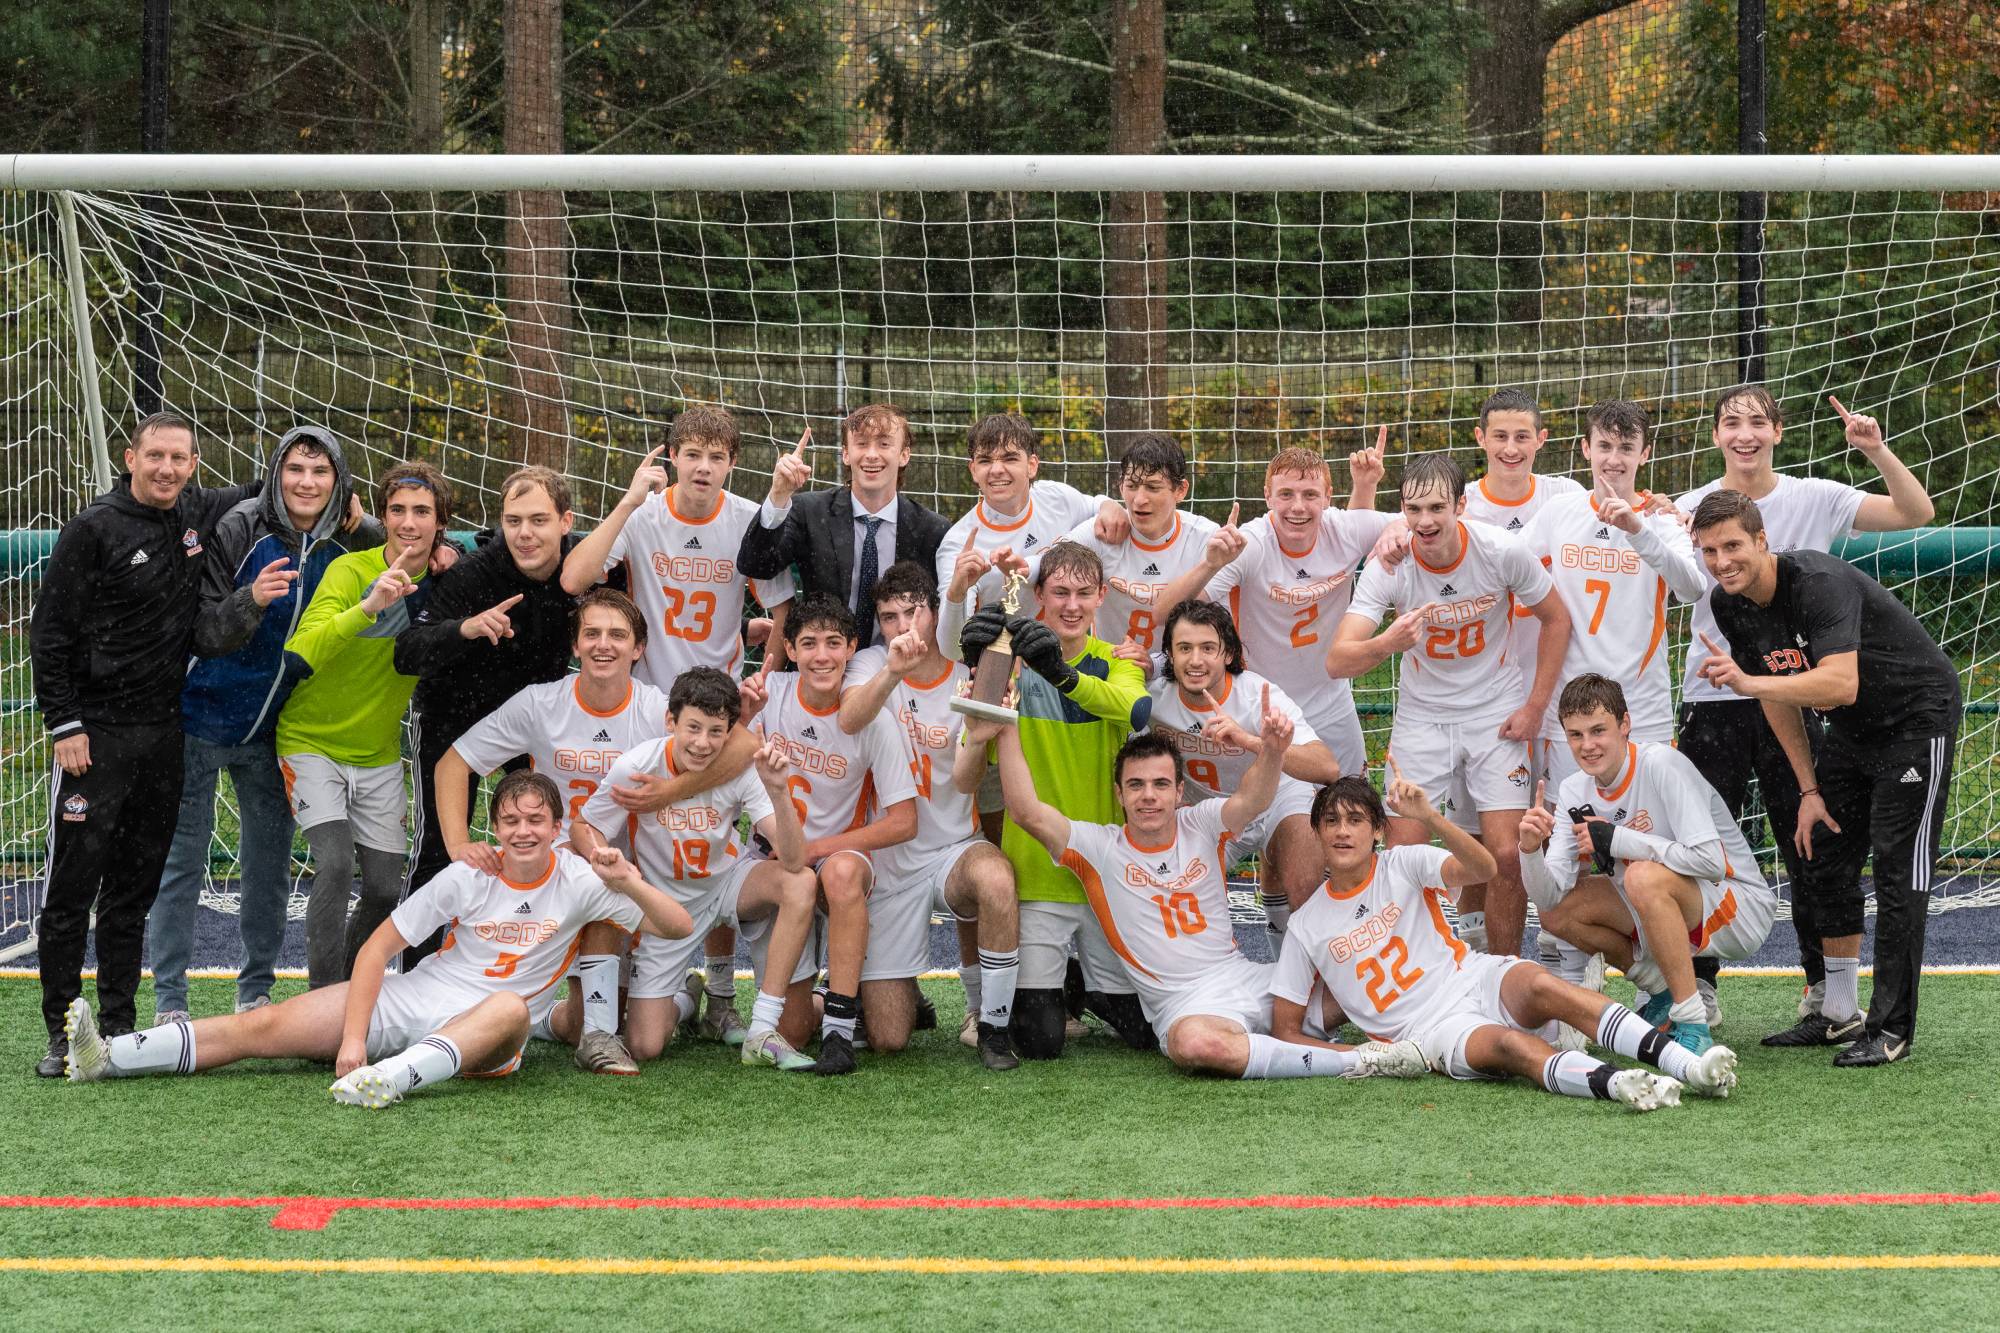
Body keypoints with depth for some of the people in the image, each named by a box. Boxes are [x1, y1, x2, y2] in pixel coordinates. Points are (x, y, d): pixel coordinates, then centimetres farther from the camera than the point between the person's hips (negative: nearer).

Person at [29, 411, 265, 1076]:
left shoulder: (199, 515, 7)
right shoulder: (95, 528, -8)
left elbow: (258, 493, 27)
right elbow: (49, 631, -7)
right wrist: (64, 726, -12)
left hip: (164, 733, 5)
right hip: (95, 733, -5)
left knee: (135, 890, 10)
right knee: (72, 889, -3)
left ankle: (120, 1025, 16)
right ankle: (62, 1032, 3)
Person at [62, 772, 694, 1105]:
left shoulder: (579, 881, -4)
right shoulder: (469, 878, -3)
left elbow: (678, 926, -4)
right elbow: (379, 945, -4)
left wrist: (630, 882, -23)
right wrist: (352, 1038, -14)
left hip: (487, 1035, -2)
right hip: (411, 1000, 2)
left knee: (510, 1008, -40)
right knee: (264, 1026, -13)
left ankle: (398, 1075, -60)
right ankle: (106, 1057, -19)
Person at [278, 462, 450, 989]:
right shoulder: (351, 570, -19)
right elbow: (301, 652, -32)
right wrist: (367, 608, -48)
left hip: (379, 753, 5)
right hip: (311, 742, -5)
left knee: (385, 888, 3)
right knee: (336, 862, -22)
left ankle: (347, 983, 27)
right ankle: (324, 995, -11)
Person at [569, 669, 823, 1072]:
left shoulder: (742, 767, -23)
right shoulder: (636, 766, -24)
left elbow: (793, 861, -31)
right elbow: (582, 827, -7)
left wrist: (778, 790, -45)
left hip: (727, 880, 1)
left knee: (801, 883, -33)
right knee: (644, 1046, -10)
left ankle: (762, 1033, -26)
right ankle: (683, 998, 30)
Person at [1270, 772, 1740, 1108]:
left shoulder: (1403, 863, 6)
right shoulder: (1306, 926, 7)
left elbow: (1482, 867, -13)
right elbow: (1285, 1029, 9)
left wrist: (1425, 815, -27)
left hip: (1478, 979, 1)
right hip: (1431, 1031, -1)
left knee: (1538, 985, -34)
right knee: (1511, 1044, -34)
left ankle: (1688, 1065, -49)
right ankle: (1616, 1084, -63)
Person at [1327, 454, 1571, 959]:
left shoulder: (1503, 552, -18)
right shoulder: (1389, 566, -19)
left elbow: (1556, 620, 0)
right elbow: (1337, 661, -26)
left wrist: (1535, 707, -5)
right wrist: (1388, 644, -47)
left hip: (1496, 714, -1)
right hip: (1421, 715, 1)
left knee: (1506, 854, -10)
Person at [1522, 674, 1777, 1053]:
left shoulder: (1661, 763, -22)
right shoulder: (1575, 790, -2)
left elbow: (1711, 860, -32)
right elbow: (1549, 897, -8)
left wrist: (1615, 839, -28)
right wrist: (1530, 850, -30)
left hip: (1743, 909, -8)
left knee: (1644, 877, -34)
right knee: (1558, 913, -6)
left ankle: (1693, 1023, -25)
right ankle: (1665, 994, 10)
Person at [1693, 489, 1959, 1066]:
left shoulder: (1818, 582, -31)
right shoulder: (1728, 605, -6)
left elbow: (1841, 685, -44)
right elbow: (1778, 696, 6)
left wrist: (1747, 682, -51)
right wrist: (1809, 789, 3)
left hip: (1917, 714, -8)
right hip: (1852, 730, 8)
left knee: (1898, 868, -12)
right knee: (1825, 862, 8)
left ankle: (1891, 1028, -9)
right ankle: (1840, 1014, 19)